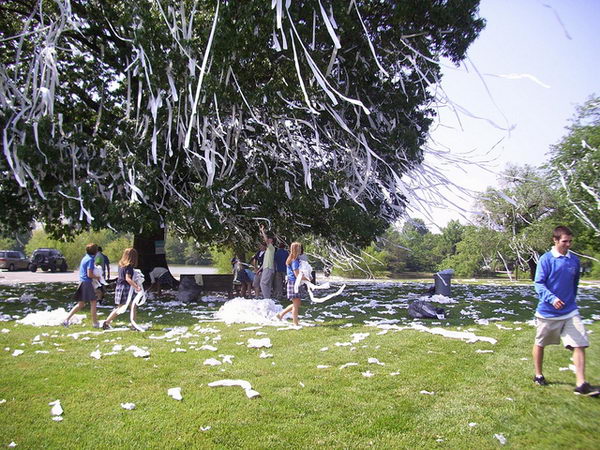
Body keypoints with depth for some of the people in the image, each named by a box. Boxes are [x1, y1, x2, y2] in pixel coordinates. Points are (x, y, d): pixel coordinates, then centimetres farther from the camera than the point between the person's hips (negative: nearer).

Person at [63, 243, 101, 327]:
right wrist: (97, 277, -2)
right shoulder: (90, 259, -14)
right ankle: (94, 322, 7)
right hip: (87, 283, -9)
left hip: (81, 282, 9)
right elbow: (89, 274, -19)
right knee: (93, 302, 2)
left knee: (80, 304, 14)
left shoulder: (85, 258, 13)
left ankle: (67, 319, 10)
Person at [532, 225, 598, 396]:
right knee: (540, 344, 11)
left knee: (580, 344, -6)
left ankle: (581, 384, 0)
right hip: (547, 312, -3)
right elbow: (538, 284, -15)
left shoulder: (574, 260, 5)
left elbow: (575, 284, 18)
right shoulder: (546, 259, -10)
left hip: (570, 312, 4)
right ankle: (538, 375, 30)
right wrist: (552, 298, -29)